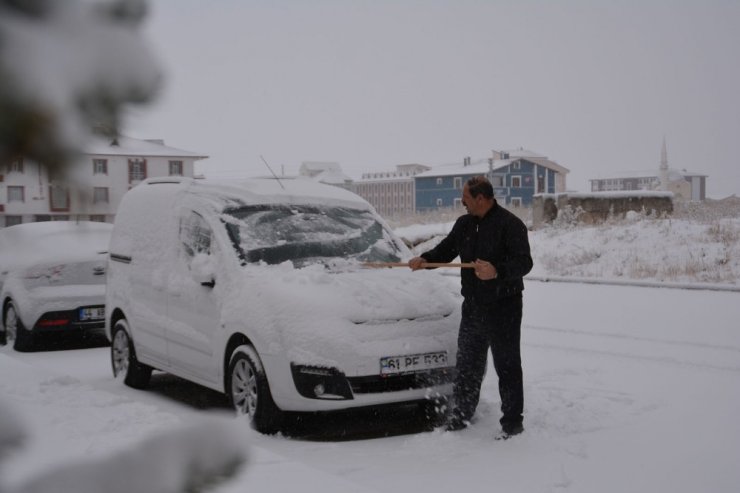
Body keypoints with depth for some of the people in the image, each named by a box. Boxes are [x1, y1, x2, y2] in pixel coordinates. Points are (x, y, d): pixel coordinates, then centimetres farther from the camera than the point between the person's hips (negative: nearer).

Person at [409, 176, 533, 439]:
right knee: (467, 363, 15)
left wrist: (497, 271, -37)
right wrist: (425, 259, -1)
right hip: (473, 306, 7)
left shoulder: (510, 224, -14)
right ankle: (460, 415, 27)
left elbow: (524, 263, -21)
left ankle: (512, 422, 10)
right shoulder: (464, 224, 11)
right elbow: (446, 249, 18)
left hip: (503, 306, -7)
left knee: (507, 365, 0)